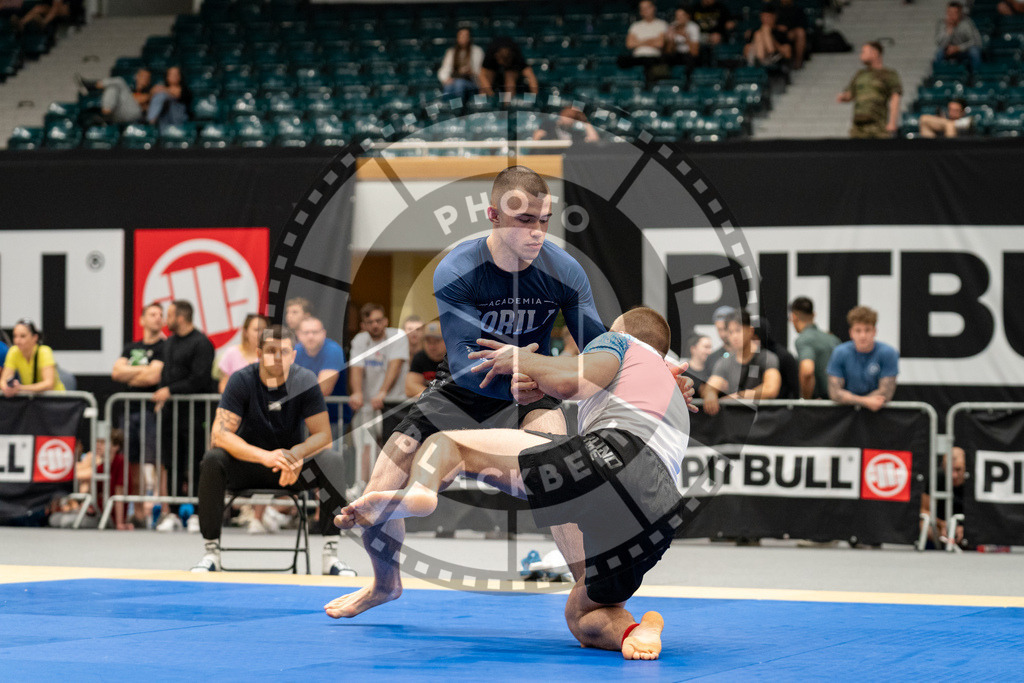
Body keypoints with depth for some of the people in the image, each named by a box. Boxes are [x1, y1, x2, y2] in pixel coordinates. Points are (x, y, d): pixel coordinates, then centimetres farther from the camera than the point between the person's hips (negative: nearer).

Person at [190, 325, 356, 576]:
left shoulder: (305, 381, -10)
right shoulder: (242, 381, -15)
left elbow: (323, 434, -10)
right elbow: (219, 435, -23)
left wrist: (295, 454, -34)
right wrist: (265, 456, -39)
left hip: (292, 467, 1)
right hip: (247, 464, -1)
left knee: (332, 460, -27)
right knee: (212, 460, -31)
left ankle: (331, 554, -24)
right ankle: (211, 552, -22)